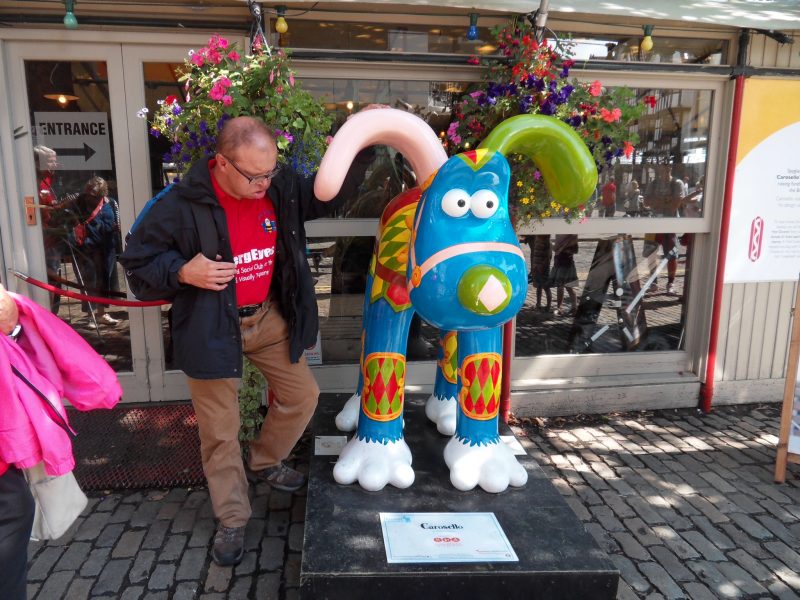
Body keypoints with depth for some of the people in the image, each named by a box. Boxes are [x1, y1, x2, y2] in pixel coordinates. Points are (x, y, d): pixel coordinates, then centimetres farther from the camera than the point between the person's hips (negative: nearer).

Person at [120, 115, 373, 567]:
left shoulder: (282, 187, -6)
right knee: (220, 429, 4)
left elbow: (332, 194, 8)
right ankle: (233, 520, 25)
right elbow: (138, 257, -7)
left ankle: (264, 463, 40)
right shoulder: (184, 203, -18)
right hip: (212, 327, -4)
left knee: (303, 395, 12)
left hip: (268, 317, 5)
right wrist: (182, 272, -25)